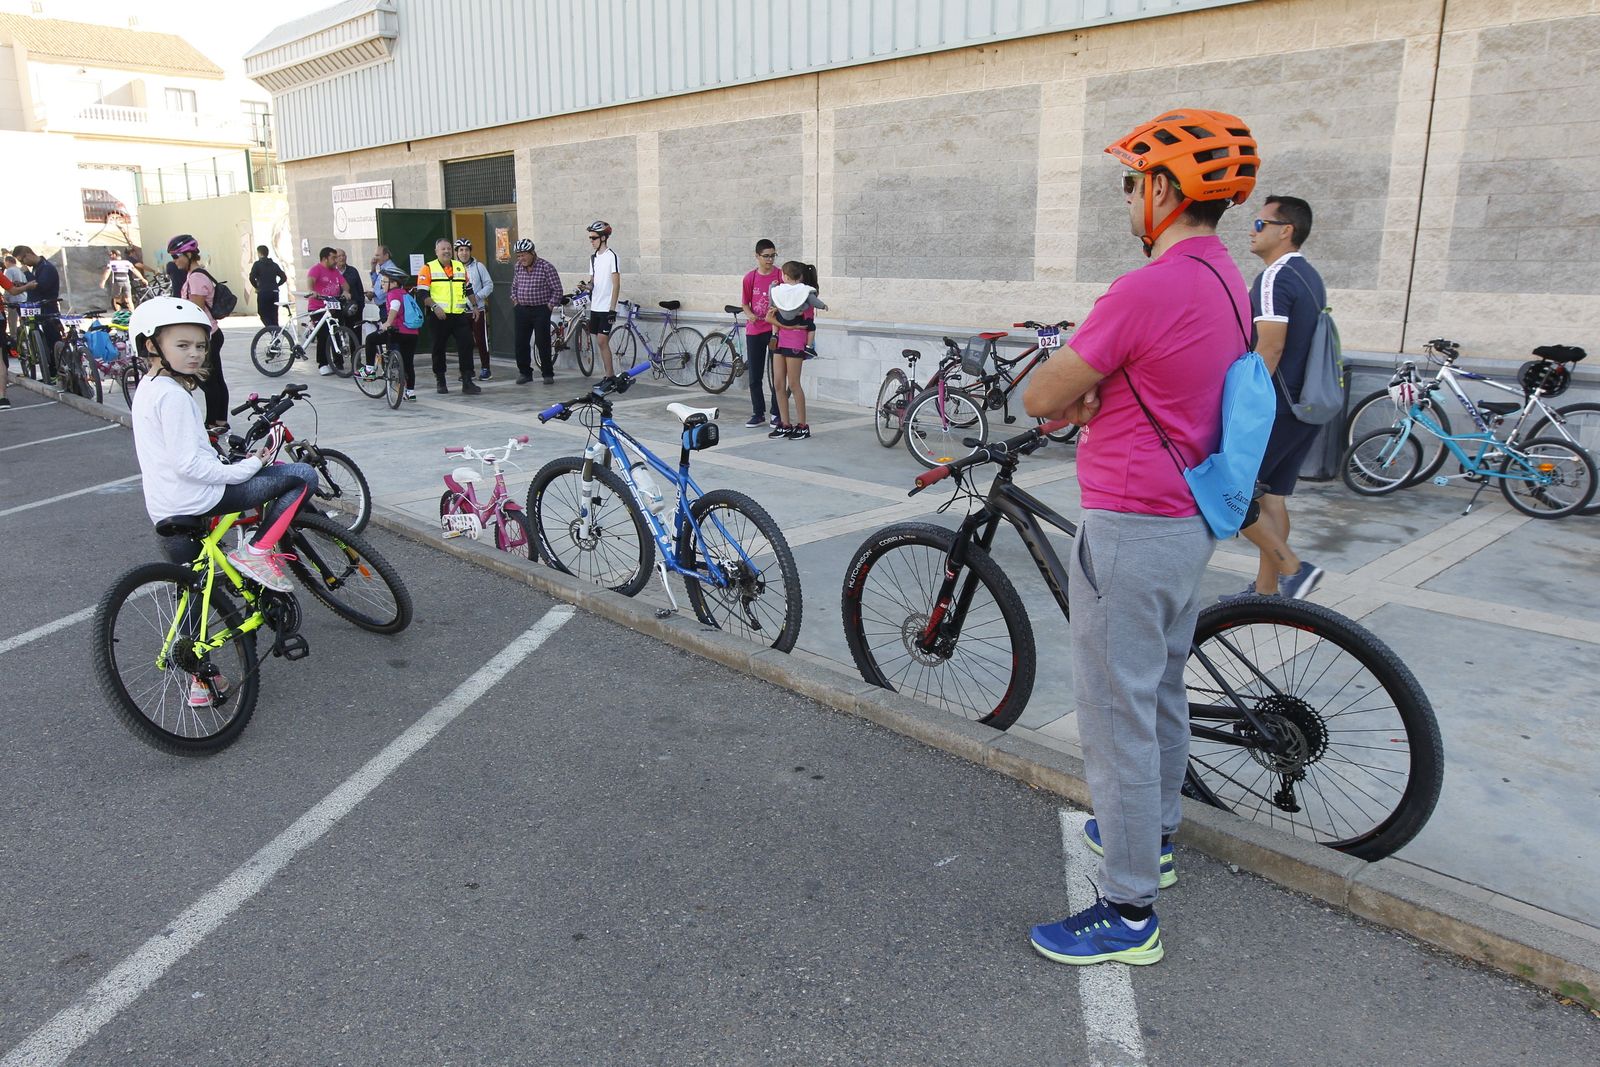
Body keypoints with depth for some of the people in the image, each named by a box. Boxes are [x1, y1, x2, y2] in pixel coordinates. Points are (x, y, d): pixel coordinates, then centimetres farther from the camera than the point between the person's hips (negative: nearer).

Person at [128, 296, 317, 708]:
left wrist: (232, 457, 20)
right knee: (302, 475, -9)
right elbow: (188, 464, -23)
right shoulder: (174, 395, -16)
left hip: (167, 511, 10)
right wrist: (246, 468, -16)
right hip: (198, 500, -10)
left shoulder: (148, 388, 16)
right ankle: (258, 551, -7)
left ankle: (200, 679, 29)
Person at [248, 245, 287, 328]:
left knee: (264, 315, 1)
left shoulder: (257, 264, -2)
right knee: (274, 316, 9)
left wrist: (256, 287, 2)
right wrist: (275, 285, 14)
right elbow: (284, 277, 9)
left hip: (263, 293, -4)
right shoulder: (274, 265, 13)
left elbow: (252, 277, -13)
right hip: (274, 293, 5)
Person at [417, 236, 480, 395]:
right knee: (439, 349, 6)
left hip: (460, 315, 3)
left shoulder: (460, 267, 14)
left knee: (466, 346, -5)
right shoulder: (428, 268, 0)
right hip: (439, 316, -3)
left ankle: (467, 382, -2)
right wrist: (434, 306, -17)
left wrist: (475, 306, 17)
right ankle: (440, 382, 17)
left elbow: (468, 289, 23)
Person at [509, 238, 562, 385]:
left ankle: (548, 374, 9)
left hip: (541, 311, -5)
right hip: (521, 310, 5)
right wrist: (515, 301, 12)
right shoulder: (517, 267, 8)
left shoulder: (546, 267, -10)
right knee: (520, 343, 4)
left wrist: (550, 306, -9)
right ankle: (525, 373, 16)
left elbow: (557, 289, -8)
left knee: (543, 343, -3)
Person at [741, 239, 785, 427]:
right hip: (754, 330, 3)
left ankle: (777, 414, 11)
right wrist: (750, 315, -10)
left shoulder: (781, 275, -3)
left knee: (777, 374, 2)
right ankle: (758, 414, 17)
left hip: (775, 329, -3)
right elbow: (745, 303, 10)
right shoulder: (750, 278, 3)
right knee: (754, 376, 7)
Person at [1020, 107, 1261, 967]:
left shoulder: (1149, 289, -22)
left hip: (1131, 531, -10)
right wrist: (1088, 397, 6)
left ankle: (1129, 912, 11)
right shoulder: (1227, 283, 10)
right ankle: (1152, 836, 42)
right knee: (1161, 690, 23)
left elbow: (1041, 397, -16)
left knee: (1118, 717, -1)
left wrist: (1067, 393, 5)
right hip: (1189, 518, 10)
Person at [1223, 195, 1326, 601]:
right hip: (1306, 407, 9)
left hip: (1275, 407, -9)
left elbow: (1270, 348, -22)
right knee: (1272, 495, 13)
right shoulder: (1310, 277, 16)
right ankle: (1265, 590, 17)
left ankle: (1292, 567, -4)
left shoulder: (1275, 278, -14)